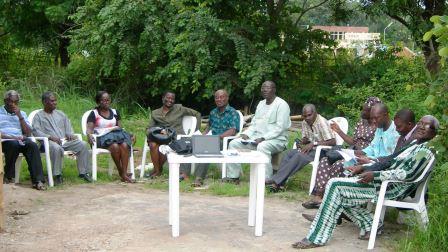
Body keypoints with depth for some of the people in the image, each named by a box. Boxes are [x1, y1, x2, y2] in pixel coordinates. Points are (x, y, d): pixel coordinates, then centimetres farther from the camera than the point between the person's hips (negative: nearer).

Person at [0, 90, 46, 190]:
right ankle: (8, 177, -20)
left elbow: (28, 134, 10)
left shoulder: (22, 114, 22)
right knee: (14, 144, -38)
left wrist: (20, 116, 2)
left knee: (33, 145, -30)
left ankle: (38, 180, -38)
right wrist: (12, 137, -17)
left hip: (20, 140, 3)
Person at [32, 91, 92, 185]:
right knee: (56, 148, -41)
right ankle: (57, 175, -29)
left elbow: (68, 127, 25)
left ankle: (83, 172, -16)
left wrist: (70, 135, 0)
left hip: (65, 140, 5)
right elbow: (36, 131, -3)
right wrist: (50, 137, -18)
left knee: (83, 145, -20)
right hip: (49, 142, -5)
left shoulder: (61, 114, 28)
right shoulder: (38, 116, 11)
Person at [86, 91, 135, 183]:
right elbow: (89, 129, 0)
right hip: (102, 137, -4)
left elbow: (120, 127, 20)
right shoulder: (94, 113, 10)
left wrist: (130, 136, 3)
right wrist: (89, 135, -24)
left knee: (125, 145, -31)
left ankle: (124, 174, -37)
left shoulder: (115, 112, 23)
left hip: (117, 134, 4)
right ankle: (120, 172, -22)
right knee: (115, 146, -36)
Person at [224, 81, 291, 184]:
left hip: (276, 140, -8)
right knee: (234, 143, -3)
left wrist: (263, 138, -25)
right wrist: (246, 134, -2)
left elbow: (280, 128, -18)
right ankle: (233, 176, 0)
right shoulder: (261, 104, 18)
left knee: (262, 147, -41)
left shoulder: (281, 104, -9)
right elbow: (254, 123, 18)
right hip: (257, 138, 8)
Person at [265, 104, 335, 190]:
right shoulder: (305, 123, 7)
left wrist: (314, 144, -26)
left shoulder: (322, 123, -18)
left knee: (299, 156, -29)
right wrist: (301, 143, -6)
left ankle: (277, 181, -29)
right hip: (312, 149, 8)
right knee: (289, 153, -15)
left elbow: (333, 142, -23)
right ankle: (278, 183, -23)